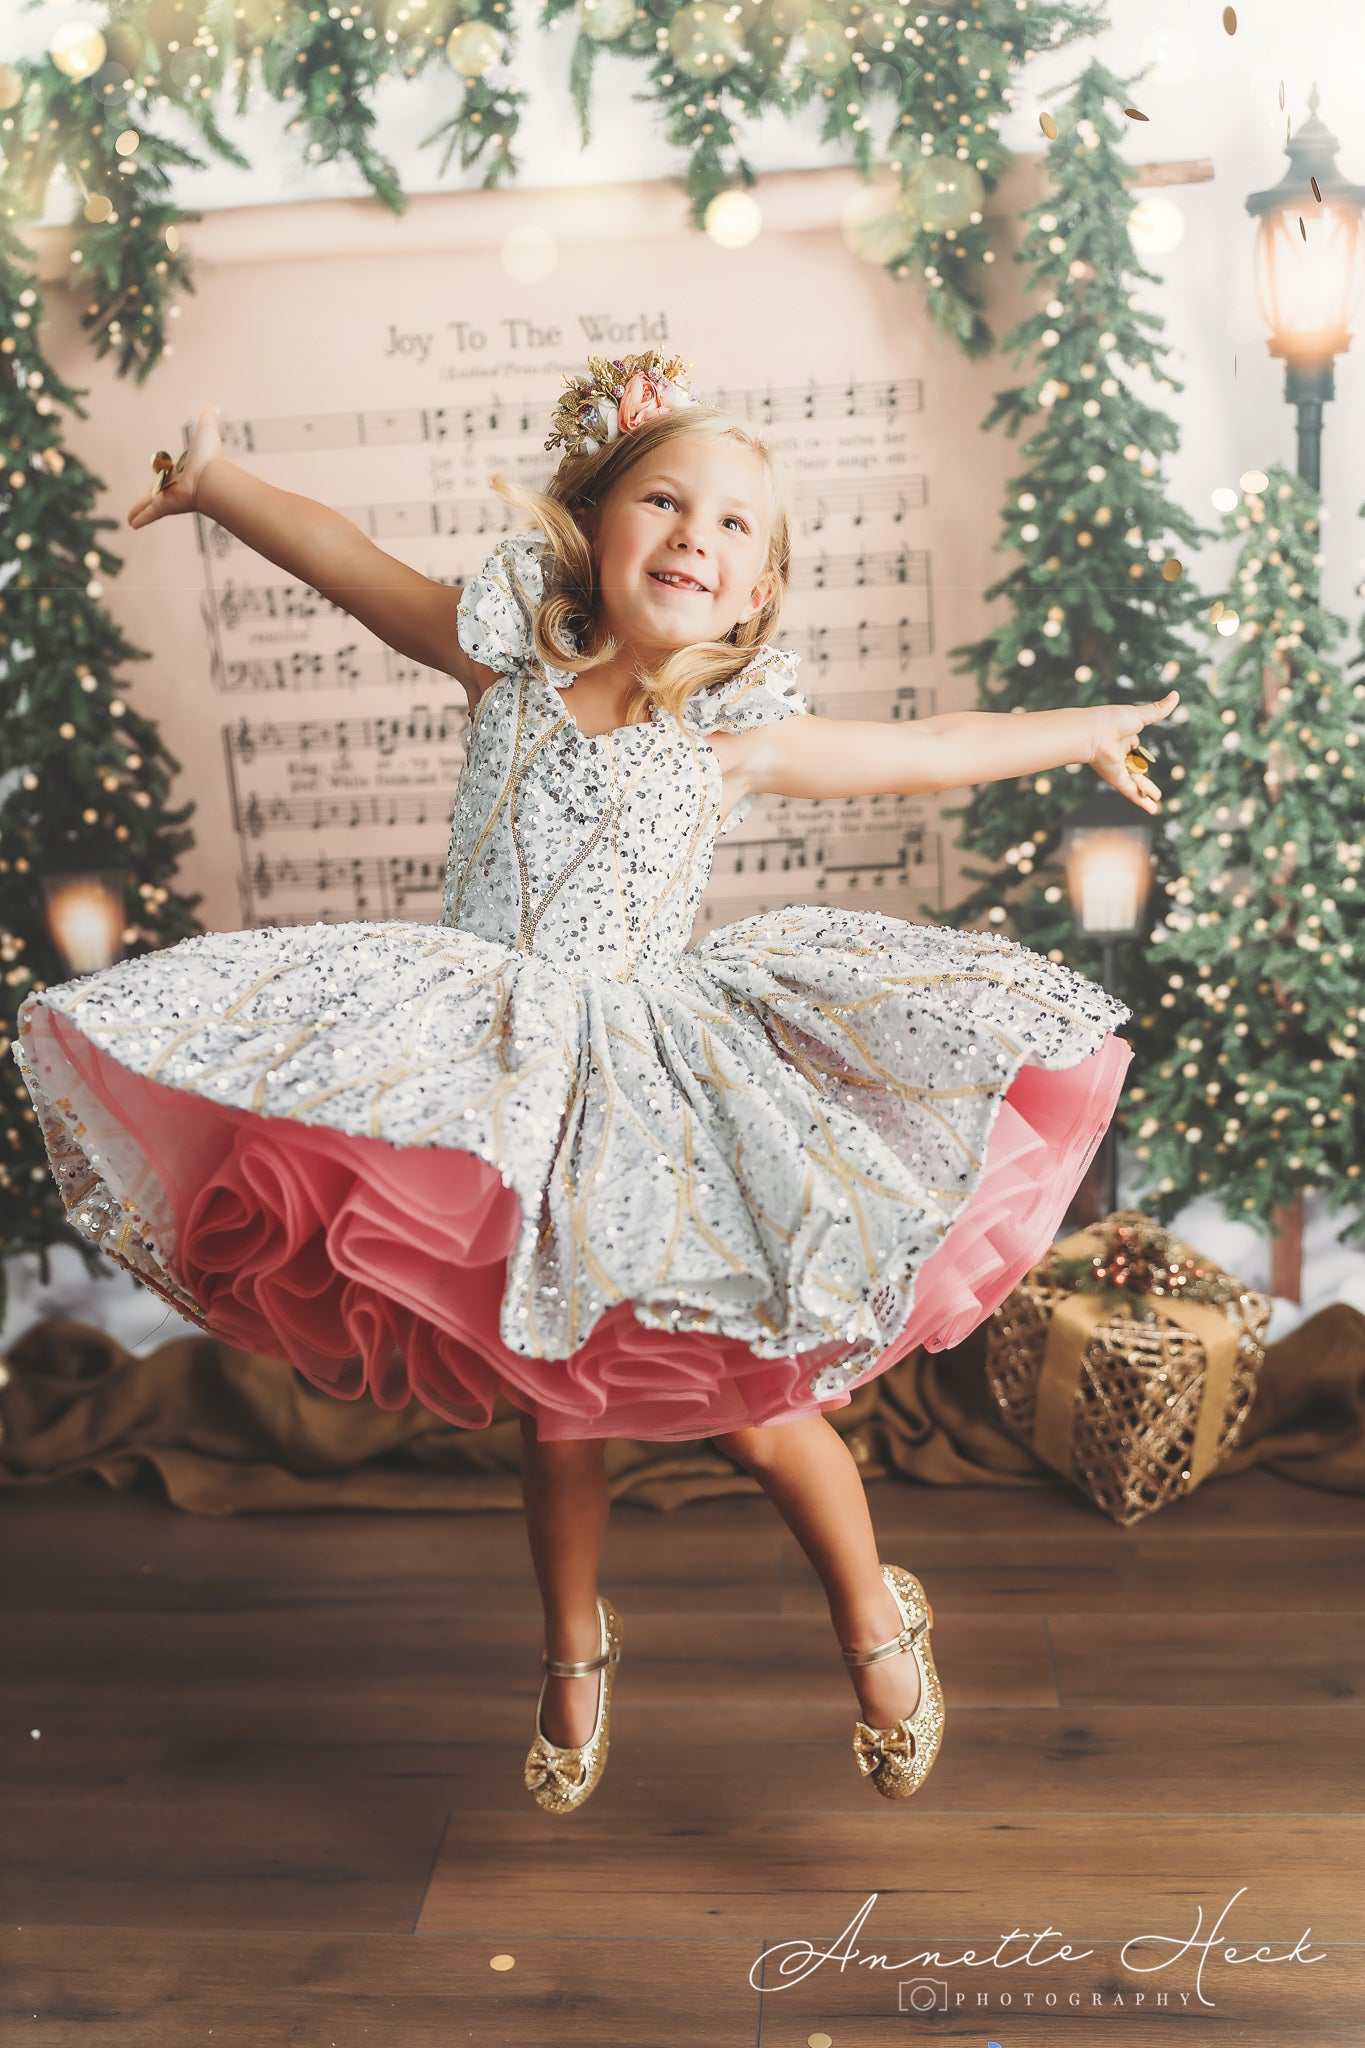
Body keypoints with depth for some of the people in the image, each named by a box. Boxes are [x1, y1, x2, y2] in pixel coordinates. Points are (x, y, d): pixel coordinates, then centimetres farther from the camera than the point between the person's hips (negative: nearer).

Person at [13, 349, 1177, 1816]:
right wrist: (215, 481, 11)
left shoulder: (738, 739, -3)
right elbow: (352, 564, 10)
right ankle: (575, 1651, 40)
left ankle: (875, 1619, 30)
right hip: (493, 1077, 1)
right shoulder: (511, 656, -2)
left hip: (655, 1085, -1)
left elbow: (930, 752, 10)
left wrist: (1084, 732, 18)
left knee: (746, 1395, 1)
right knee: (554, 1406, 13)